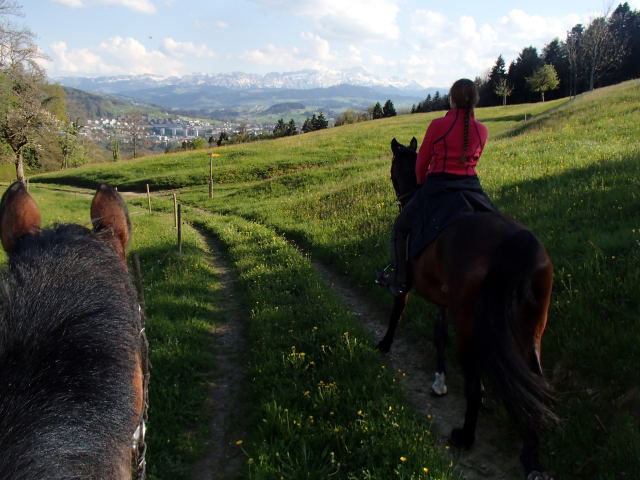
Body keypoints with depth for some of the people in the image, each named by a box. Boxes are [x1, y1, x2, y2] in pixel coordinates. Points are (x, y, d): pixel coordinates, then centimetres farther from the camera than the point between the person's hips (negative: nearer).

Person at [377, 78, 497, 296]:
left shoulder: (438, 125, -8)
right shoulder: (482, 130, 4)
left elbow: (422, 162, 1)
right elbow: (472, 160, 14)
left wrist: (422, 184, 19)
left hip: (438, 186, -4)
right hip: (471, 186, 4)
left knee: (401, 227, 14)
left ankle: (400, 280, 13)